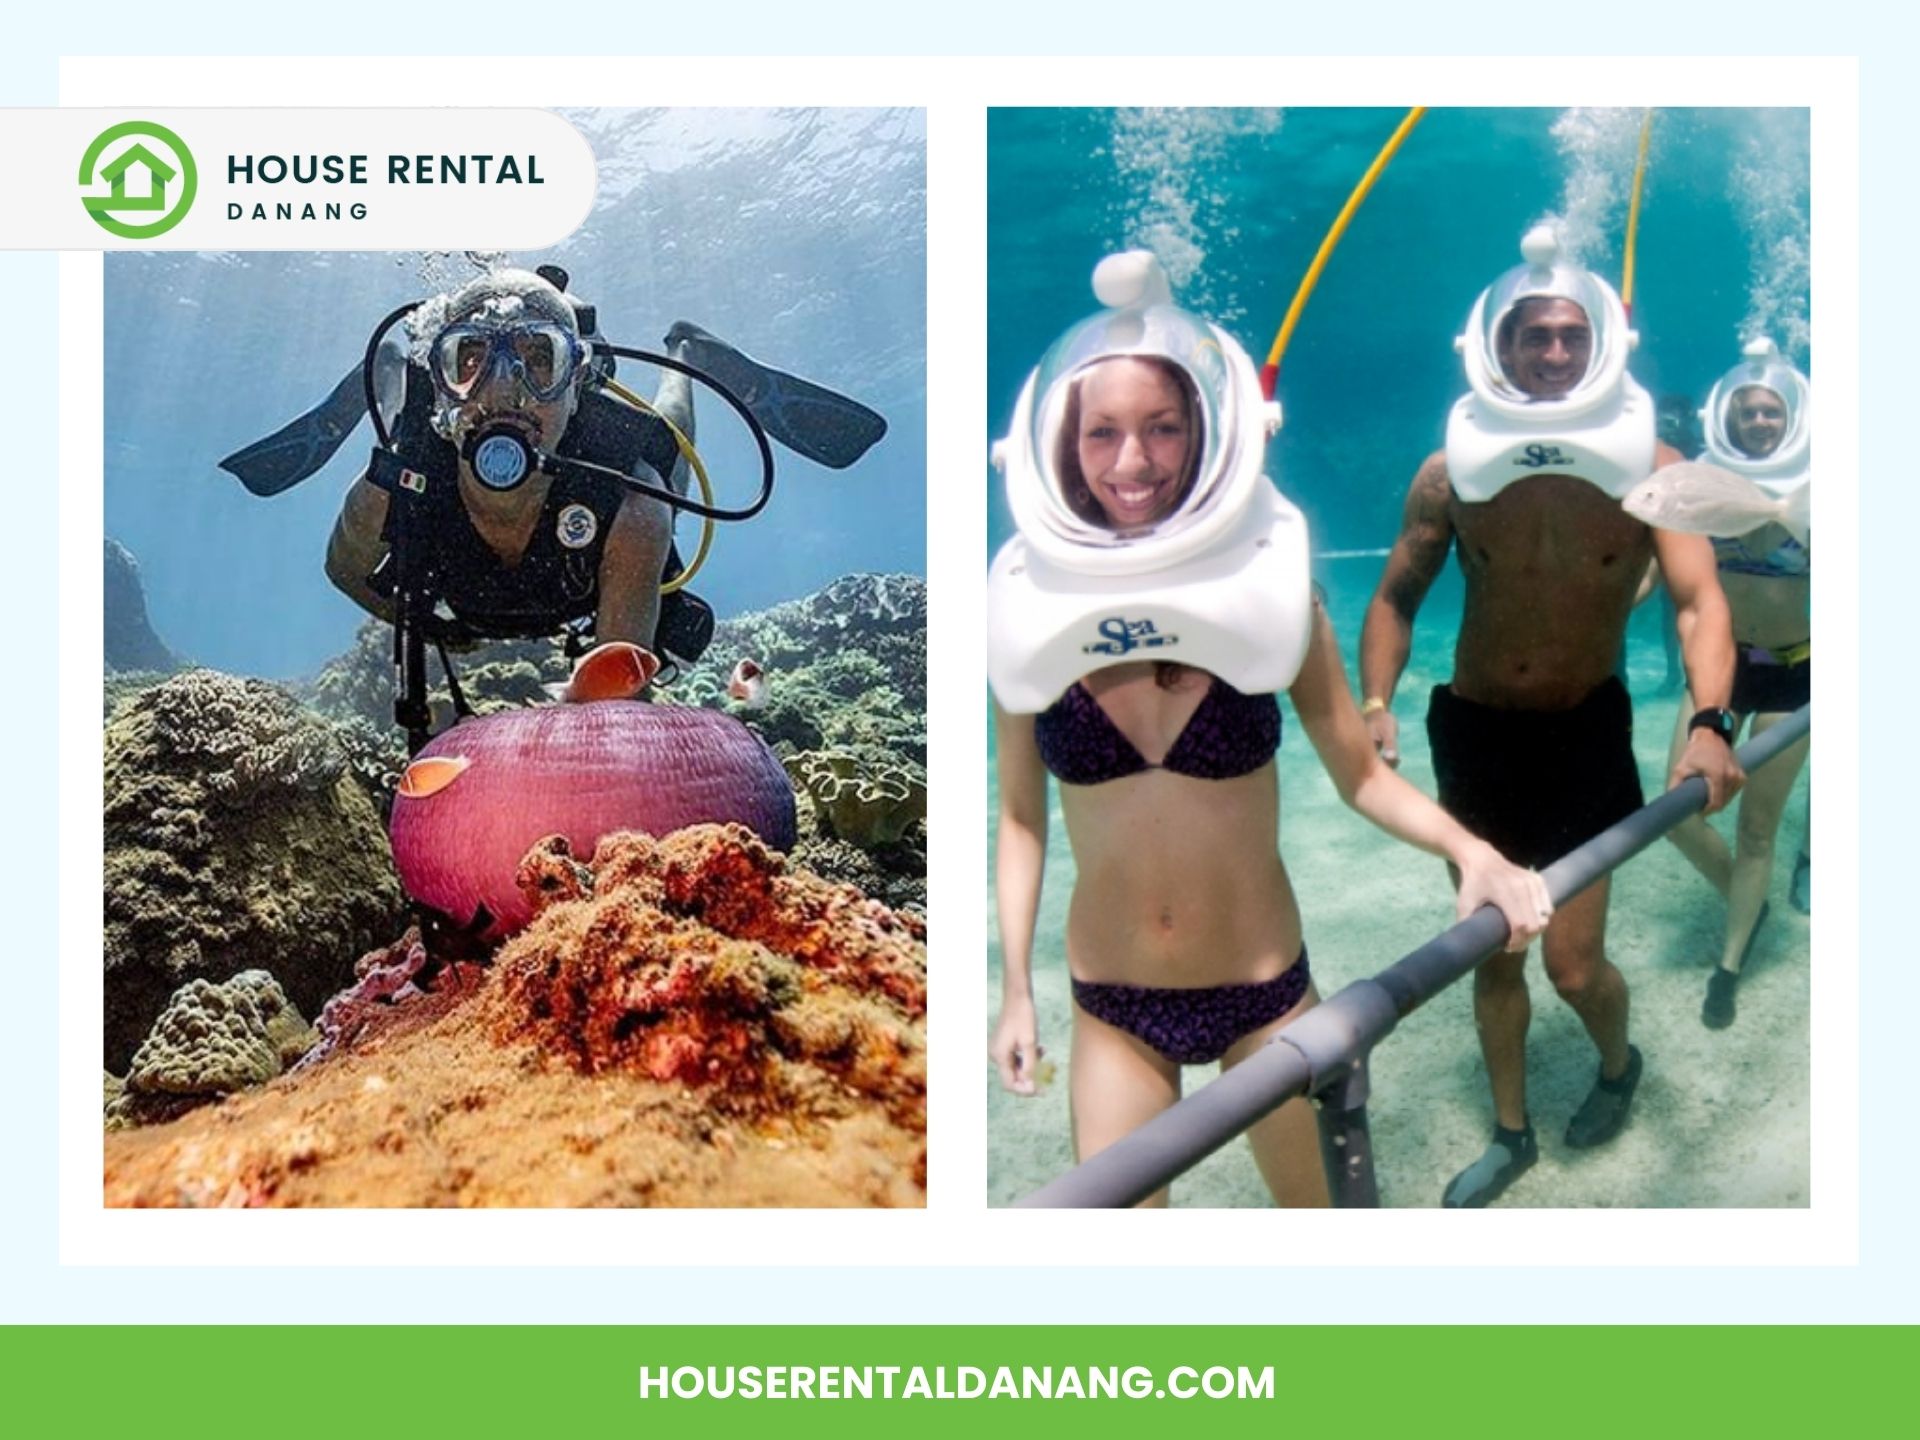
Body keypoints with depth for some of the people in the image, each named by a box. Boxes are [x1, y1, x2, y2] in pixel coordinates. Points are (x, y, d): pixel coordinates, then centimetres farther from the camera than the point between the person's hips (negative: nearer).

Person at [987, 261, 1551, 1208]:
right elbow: (1020, 818, 0)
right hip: (1111, 1008, 1)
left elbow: (1361, 775, -4)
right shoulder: (1032, 605, -10)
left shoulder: (1266, 587, -12)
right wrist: (1014, 991, 1)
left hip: (1263, 988, 0)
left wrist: (1469, 850, -22)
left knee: (1307, 1197, 18)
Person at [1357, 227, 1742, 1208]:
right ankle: (1510, 1132, 33)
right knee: (1493, 952, 12)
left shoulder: (1650, 470, -12)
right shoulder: (1452, 472, -8)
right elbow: (1397, 595, -1)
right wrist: (1376, 704, -16)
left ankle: (1618, 1063, 37)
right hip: (1472, 732, 2)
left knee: (1573, 962, 0)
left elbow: (1698, 601, -21)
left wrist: (1708, 723, -38)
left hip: (1586, 734, -2)